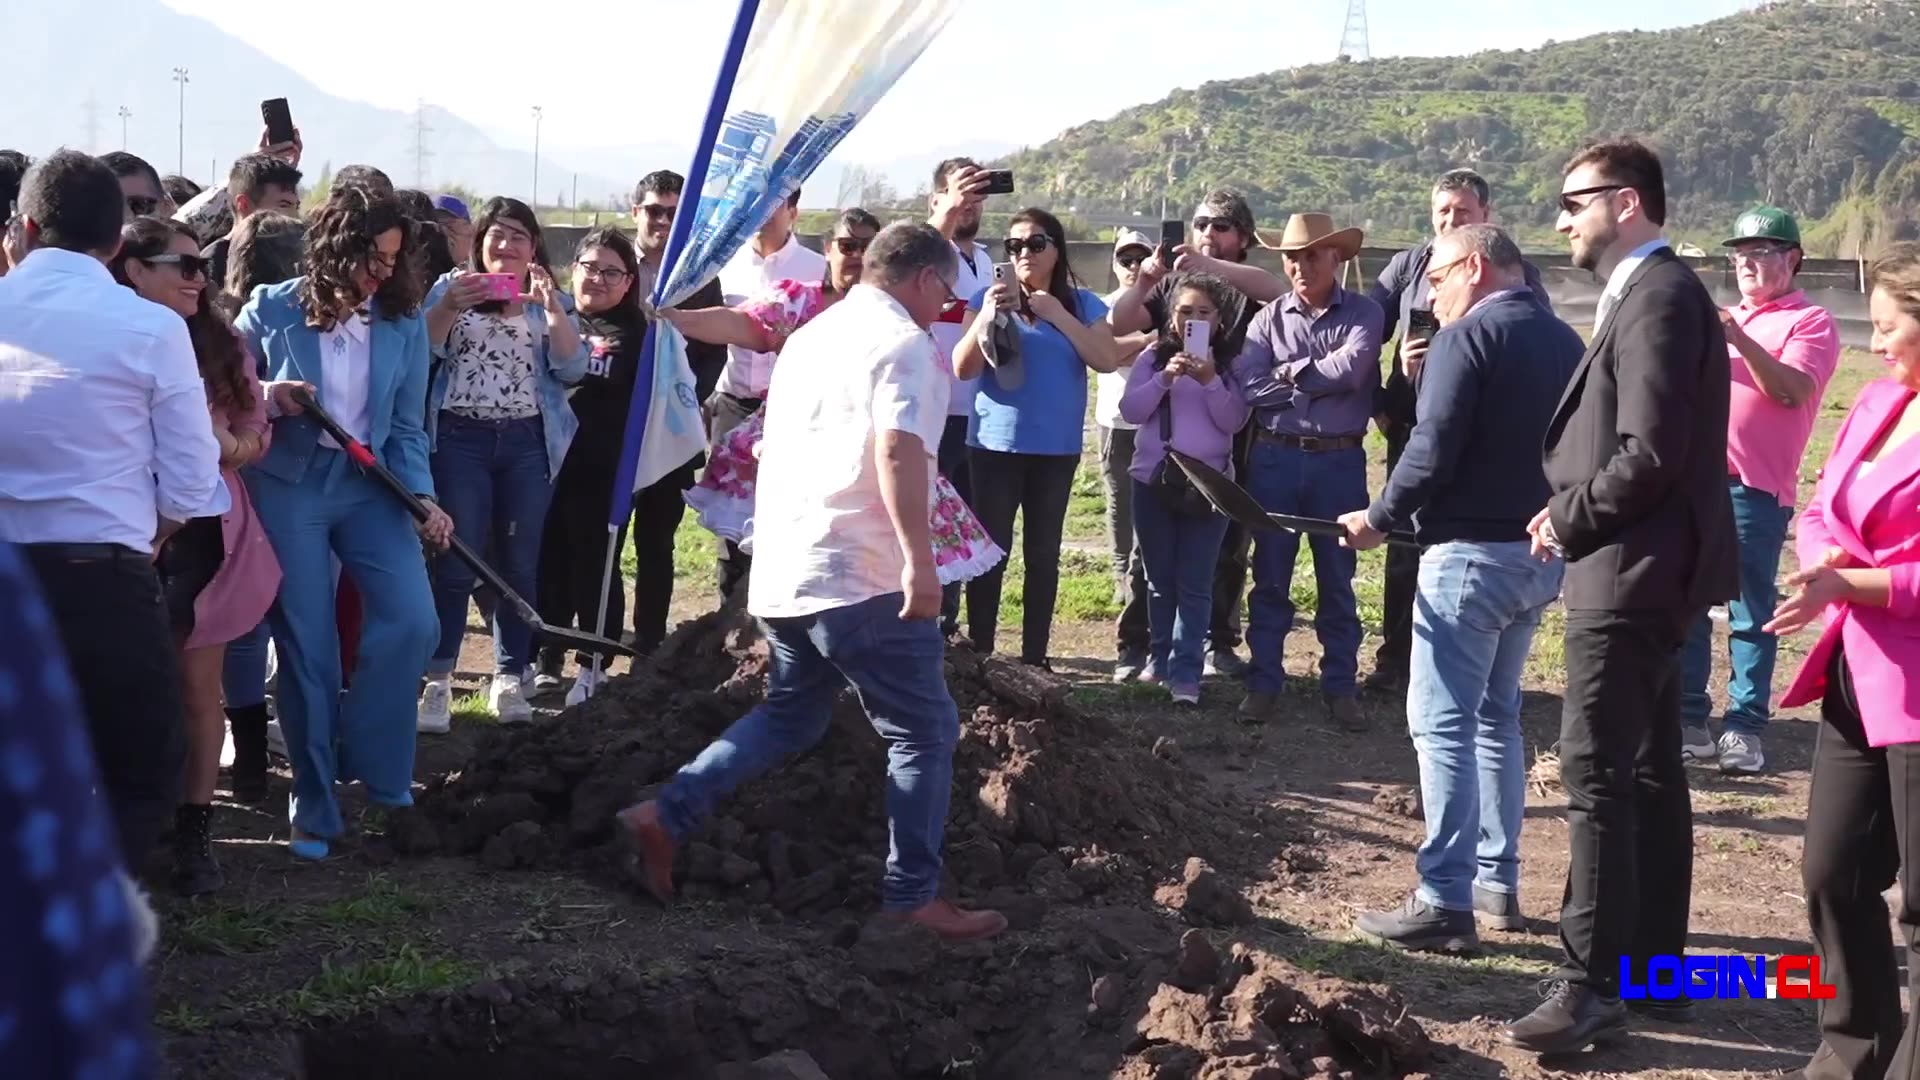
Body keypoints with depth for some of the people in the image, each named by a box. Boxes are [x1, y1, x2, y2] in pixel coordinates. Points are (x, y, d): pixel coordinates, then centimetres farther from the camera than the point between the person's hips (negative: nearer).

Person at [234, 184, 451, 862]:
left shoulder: (403, 322, 0)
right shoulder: (271, 311, -7)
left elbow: (407, 428, 3)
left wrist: (423, 499, -10)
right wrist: (269, 402, -19)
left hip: (370, 487, 2)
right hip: (287, 490, -2)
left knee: (413, 621, -14)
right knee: (306, 648, 1)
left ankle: (372, 764, 8)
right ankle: (314, 806, 14)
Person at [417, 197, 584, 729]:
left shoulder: (552, 300, 11)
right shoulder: (451, 288, 8)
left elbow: (572, 368, -2)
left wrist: (550, 305, -13)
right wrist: (448, 307, -20)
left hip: (528, 443, 2)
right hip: (460, 439, -2)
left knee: (519, 565, 3)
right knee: (455, 564, -5)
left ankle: (509, 679, 11)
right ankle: (438, 680, 0)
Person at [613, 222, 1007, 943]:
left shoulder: (811, 337, 19)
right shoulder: (903, 344, -9)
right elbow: (899, 450, -24)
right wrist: (919, 560, -27)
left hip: (783, 570, 9)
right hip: (861, 577, -9)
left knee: (790, 718, 22)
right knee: (924, 731, 1)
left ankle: (665, 818, 14)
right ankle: (913, 897, 3)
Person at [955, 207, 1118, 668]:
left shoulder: (1082, 304, 5)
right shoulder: (991, 298, 1)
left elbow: (1105, 360, -8)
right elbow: (962, 369, -5)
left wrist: (1057, 313, -15)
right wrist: (986, 316, -20)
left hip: (1056, 448, 2)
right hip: (996, 444, -1)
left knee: (1044, 553, 6)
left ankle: (1035, 657, 13)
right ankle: (978, 654, 1)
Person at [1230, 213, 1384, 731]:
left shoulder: (1363, 314, 1)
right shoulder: (1270, 318, 5)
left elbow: (1353, 368, -17)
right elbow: (1248, 386, -8)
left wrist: (1291, 373, -6)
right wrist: (1320, 386, -10)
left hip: (1339, 460, -1)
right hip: (1275, 458, 2)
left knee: (1337, 578, 7)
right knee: (1270, 576, 6)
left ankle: (1340, 687, 15)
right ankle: (1264, 683, 14)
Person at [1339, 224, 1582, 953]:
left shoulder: (1468, 336, -11)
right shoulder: (1564, 342, 13)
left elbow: (1435, 448, -18)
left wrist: (1381, 518, -5)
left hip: (1472, 551, -8)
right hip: (1541, 552, 8)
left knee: (1443, 722, -6)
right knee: (1495, 715, 18)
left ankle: (1447, 901, -8)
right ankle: (1497, 883, 22)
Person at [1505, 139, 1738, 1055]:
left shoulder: (1657, 297, -17)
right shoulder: (1650, 293, 15)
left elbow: (1650, 456, -24)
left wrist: (1567, 521, -11)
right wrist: (1575, 514, 4)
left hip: (1630, 574, -11)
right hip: (1645, 572, 11)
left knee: (1597, 776, -8)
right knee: (1648, 774, 14)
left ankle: (1592, 982, -5)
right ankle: (1654, 964, 22)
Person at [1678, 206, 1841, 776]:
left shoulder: (1811, 322, 0)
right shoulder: (1725, 319, 23)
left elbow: (1793, 389, -16)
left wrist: (1738, 339, -27)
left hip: (1756, 486, -7)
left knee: (1750, 612, -3)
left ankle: (1745, 729, 1)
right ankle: (1688, 722, 12)